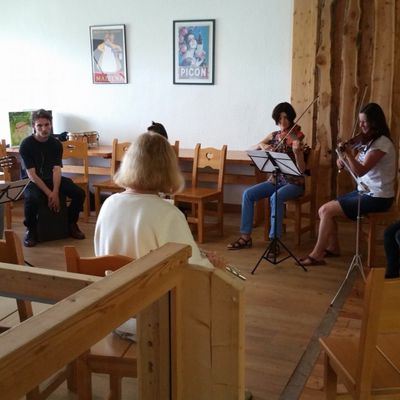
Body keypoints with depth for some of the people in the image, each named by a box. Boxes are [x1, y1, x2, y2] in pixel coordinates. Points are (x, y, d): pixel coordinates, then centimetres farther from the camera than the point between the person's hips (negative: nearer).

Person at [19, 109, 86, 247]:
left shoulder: (56, 144, -3)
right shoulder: (26, 144, -13)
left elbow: (56, 170, -11)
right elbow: (31, 174, -18)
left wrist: (55, 192, -26)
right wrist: (48, 193, -26)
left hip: (51, 178, 4)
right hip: (32, 181, -4)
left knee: (79, 193, -16)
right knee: (31, 199, -37)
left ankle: (71, 223, 9)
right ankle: (31, 230, -9)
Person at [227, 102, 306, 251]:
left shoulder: (296, 139, -10)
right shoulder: (274, 136, 5)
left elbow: (302, 169, -18)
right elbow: (252, 149, 2)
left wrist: (296, 152, -36)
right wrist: (261, 145, -19)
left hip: (294, 183, -5)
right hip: (275, 180, 5)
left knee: (276, 198, -36)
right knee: (248, 194, -16)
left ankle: (274, 240, -27)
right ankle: (245, 236, -11)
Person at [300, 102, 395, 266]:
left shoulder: (382, 142, -17)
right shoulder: (368, 140, 12)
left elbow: (360, 171, -25)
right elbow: (356, 165, 11)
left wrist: (348, 152, -36)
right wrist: (343, 162, -9)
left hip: (377, 197, -9)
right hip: (364, 191, 9)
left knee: (327, 210, -15)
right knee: (325, 209, 0)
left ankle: (317, 255, -7)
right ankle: (333, 247, 12)